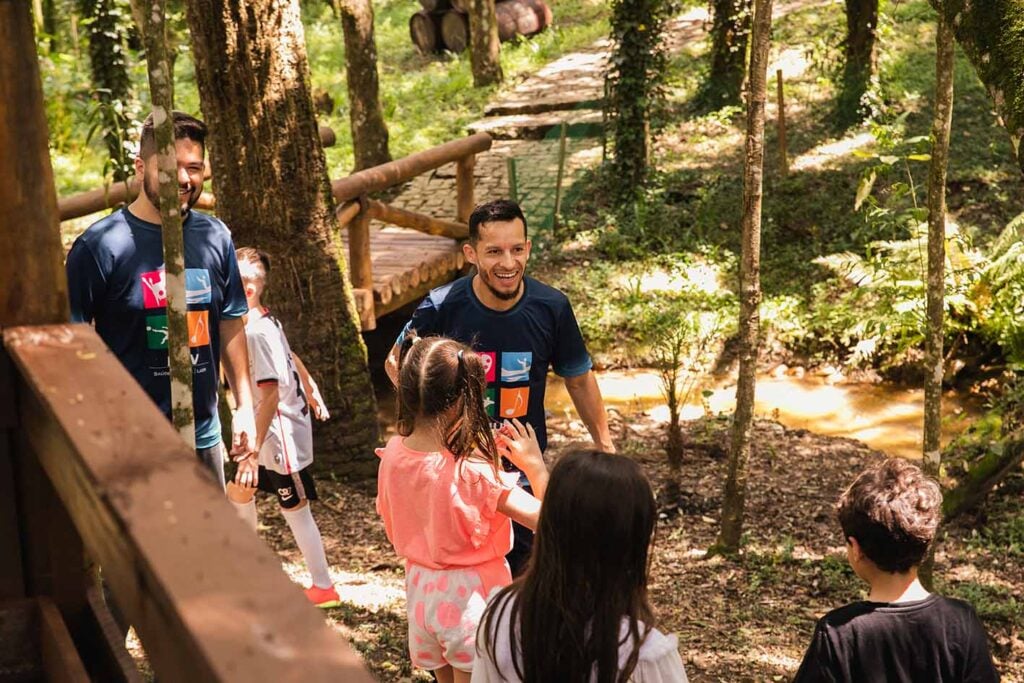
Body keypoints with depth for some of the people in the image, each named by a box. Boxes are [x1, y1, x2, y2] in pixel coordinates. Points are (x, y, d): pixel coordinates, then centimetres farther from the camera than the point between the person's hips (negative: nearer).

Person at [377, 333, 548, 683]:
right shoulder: (473, 474, -27)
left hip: (421, 589, 6)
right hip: (470, 594, -6)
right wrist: (535, 464, -11)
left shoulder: (392, 454, -9)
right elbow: (543, 517, -27)